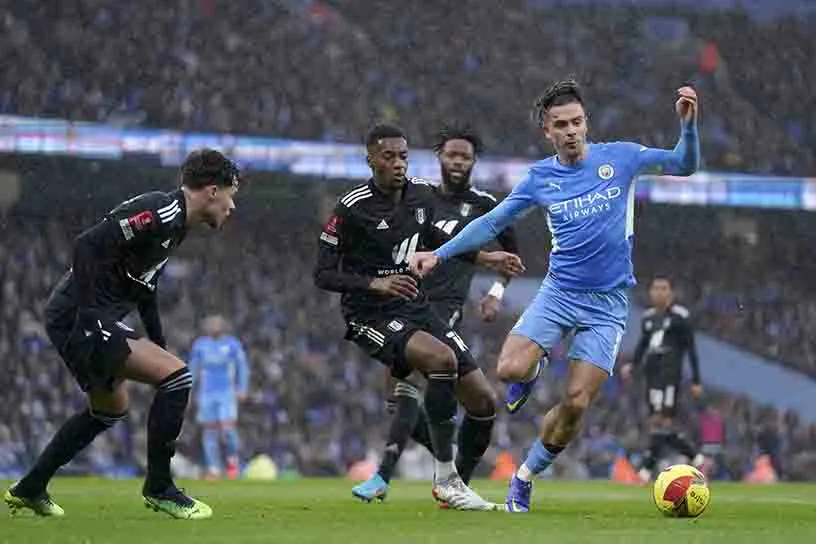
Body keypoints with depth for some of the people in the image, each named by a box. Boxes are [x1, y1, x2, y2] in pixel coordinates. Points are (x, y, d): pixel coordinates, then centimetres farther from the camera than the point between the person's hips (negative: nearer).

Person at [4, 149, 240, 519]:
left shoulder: (175, 221, 15)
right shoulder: (160, 213, -17)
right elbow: (89, 245, -26)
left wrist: (158, 346, 23)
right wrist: (88, 313, -27)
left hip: (72, 321, 11)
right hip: (80, 320, -11)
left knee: (110, 408, 28)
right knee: (176, 375, -15)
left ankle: (30, 489, 36)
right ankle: (158, 487, -5)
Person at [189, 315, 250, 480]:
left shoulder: (233, 344, 1)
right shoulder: (199, 345, 6)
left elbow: (242, 367, 7)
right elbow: (192, 370, 15)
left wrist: (242, 389, -1)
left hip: (227, 392, -2)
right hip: (206, 393, 2)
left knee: (228, 429, -14)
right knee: (209, 430, 0)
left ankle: (232, 459, 12)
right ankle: (213, 468, 7)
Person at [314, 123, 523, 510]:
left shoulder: (421, 196, 5)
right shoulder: (353, 207, -14)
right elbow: (323, 274, -13)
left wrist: (483, 258, 22)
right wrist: (375, 283, -26)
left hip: (416, 309, 7)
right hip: (372, 317, -7)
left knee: (483, 401, -1)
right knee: (442, 358, -34)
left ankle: (453, 486, 20)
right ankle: (445, 480, -23)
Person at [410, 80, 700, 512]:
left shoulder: (620, 157, 0)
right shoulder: (540, 178, 3)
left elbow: (685, 165, -2)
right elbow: (492, 223, 10)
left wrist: (688, 123, -20)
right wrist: (439, 254, 2)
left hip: (607, 302, -1)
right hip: (558, 292, 1)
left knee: (575, 403, -10)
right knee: (510, 369, -23)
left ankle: (525, 478, 11)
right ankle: (533, 371, 15)